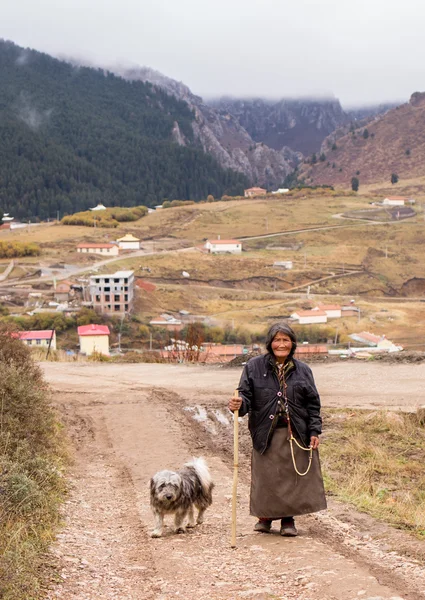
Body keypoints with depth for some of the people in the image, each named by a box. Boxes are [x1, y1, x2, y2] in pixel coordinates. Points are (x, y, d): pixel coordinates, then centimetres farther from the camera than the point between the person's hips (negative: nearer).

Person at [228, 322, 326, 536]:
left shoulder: (302, 370, 7)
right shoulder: (254, 367, 2)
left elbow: (313, 404, 8)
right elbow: (246, 394, -1)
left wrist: (314, 431, 1)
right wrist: (239, 404, -25)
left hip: (296, 435, 1)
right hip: (266, 433, -1)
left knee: (293, 477, 4)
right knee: (266, 478, 4)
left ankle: (288, 520, 18)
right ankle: (266, 517, 23)